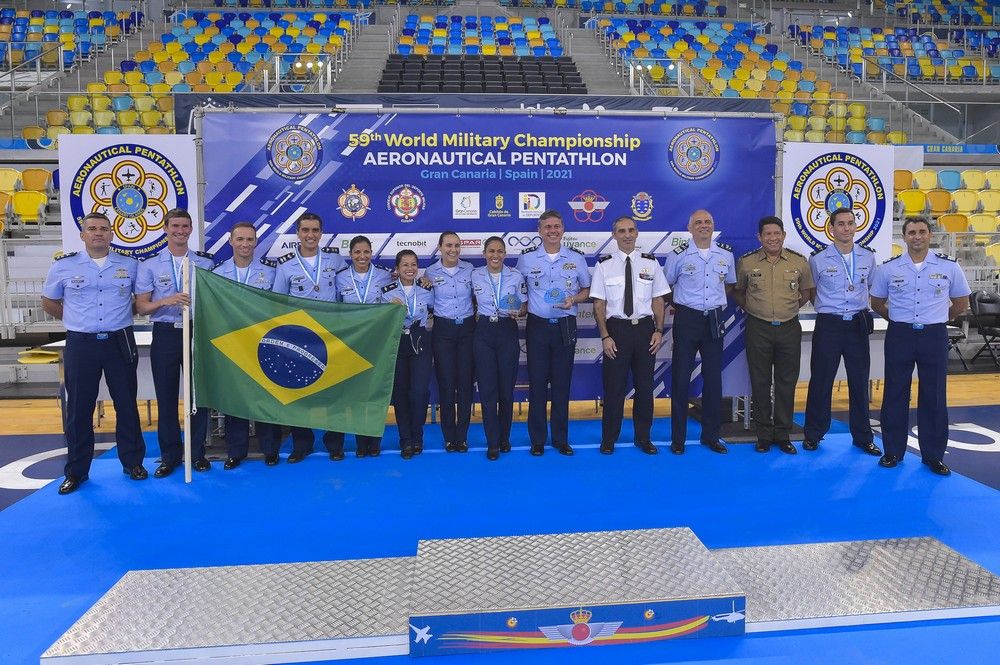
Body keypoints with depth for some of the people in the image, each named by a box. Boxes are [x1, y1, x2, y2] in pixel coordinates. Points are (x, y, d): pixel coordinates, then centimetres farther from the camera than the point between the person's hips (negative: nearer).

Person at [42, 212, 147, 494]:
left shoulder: (130, 265, 4)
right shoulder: (63, 266, 2)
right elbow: (49, 302, 15)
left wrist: (120, 315, 6)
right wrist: (77, 321, 8)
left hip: (120, 343, 1)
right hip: (80, 344, 0)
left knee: (126, 405, 6)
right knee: (79, 409, 5)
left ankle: (133, 462, 19)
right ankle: (76, 471, 16)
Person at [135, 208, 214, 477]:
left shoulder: (205, 263, 7)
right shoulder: (150, 265, 4)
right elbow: (141, 306, 0)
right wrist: (166, 301, -17)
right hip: (165, 334, 0)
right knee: (166, 397, 5)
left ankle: (197, 453, 18)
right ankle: (169, 455, 18)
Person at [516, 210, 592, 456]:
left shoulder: (576, 258, 3)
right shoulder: (526, 258, 1)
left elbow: (587, 289, 11)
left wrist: (574, 299, -9)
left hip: (565, 327, 1)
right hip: (537, 326, -1)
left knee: (562, 383, 7)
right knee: (537, 383, 3)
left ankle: (561, 439, 18)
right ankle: (537, 440, 14)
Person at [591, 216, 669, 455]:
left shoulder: (650, 263, 6)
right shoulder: (604, 264, 0)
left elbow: (658, 300, 7)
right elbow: (598, 304, -1)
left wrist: (658, 331, -3)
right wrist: (605, 336, -8)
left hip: (645, 328, 2)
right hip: (616, 329, -2)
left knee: (645, 385, 9)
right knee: (614, 386, 3)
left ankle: (643, 438, 24)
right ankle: (608, 439, 17)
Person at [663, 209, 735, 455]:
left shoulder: (726, 254, 4)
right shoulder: (678, 255, -4)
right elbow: (665, 286, 8)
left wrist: (717, 302, 10)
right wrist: (678, 305, 8)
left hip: (714, 320, 3)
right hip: (686, 319, -3)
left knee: (713, 378, 7)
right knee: (681, 378, 0)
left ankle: (711, 436, 19)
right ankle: (678, 438, 10)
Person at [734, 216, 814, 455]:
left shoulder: (799, 262, 2)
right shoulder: (746, 262, 0)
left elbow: (806, 292, 15)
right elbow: (737, 291, 14)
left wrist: (790, 308, 8)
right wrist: (751, 309, 4)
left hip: (789, 328, 1)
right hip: (758, 329, -1)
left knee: (786, 383, 6)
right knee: (760, 383, 4)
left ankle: (783, 434, 18)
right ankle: (764, 435, 15)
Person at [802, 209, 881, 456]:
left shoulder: (868, 257, 4)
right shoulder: (818, 259, -5)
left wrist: (860, 307, 17)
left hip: (858, 324, 3)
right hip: (828, 325, -3)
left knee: (859, 382, 9)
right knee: (821, 381, 2)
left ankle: (863, 437, 21)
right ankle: (813, 435, 15)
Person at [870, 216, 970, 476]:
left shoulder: (949, 267, 0)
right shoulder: (888, 268, 0)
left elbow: (961, 303, 12)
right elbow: (877, 303, 12)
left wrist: (936, 320, 13)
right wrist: (900, 320, 12)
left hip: (934, 336, 0)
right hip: (899, 336, 0)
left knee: (935, 397, 5)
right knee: (895, 395, 5)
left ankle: (933, 455, 16)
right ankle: (893, 451, 16)